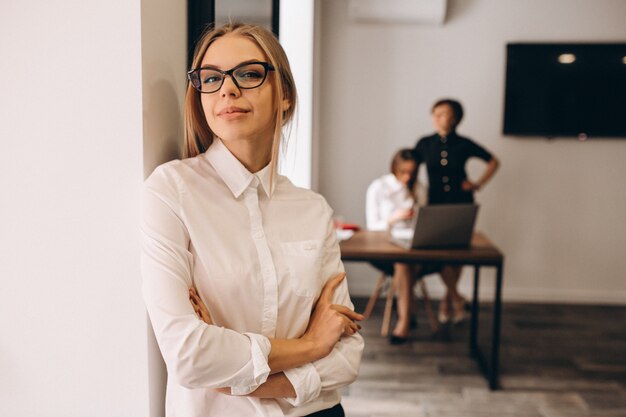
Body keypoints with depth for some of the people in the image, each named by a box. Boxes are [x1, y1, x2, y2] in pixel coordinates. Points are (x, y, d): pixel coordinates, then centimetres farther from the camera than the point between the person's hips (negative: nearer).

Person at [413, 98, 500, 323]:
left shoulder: (464, 144, -2)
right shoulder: (424, 144, -1)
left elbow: (493, 161, 9)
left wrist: (478, 184, 0)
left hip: (461, 204, 0)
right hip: (436, 204, 0)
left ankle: (448, 299, 23)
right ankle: (456, 298, 10)